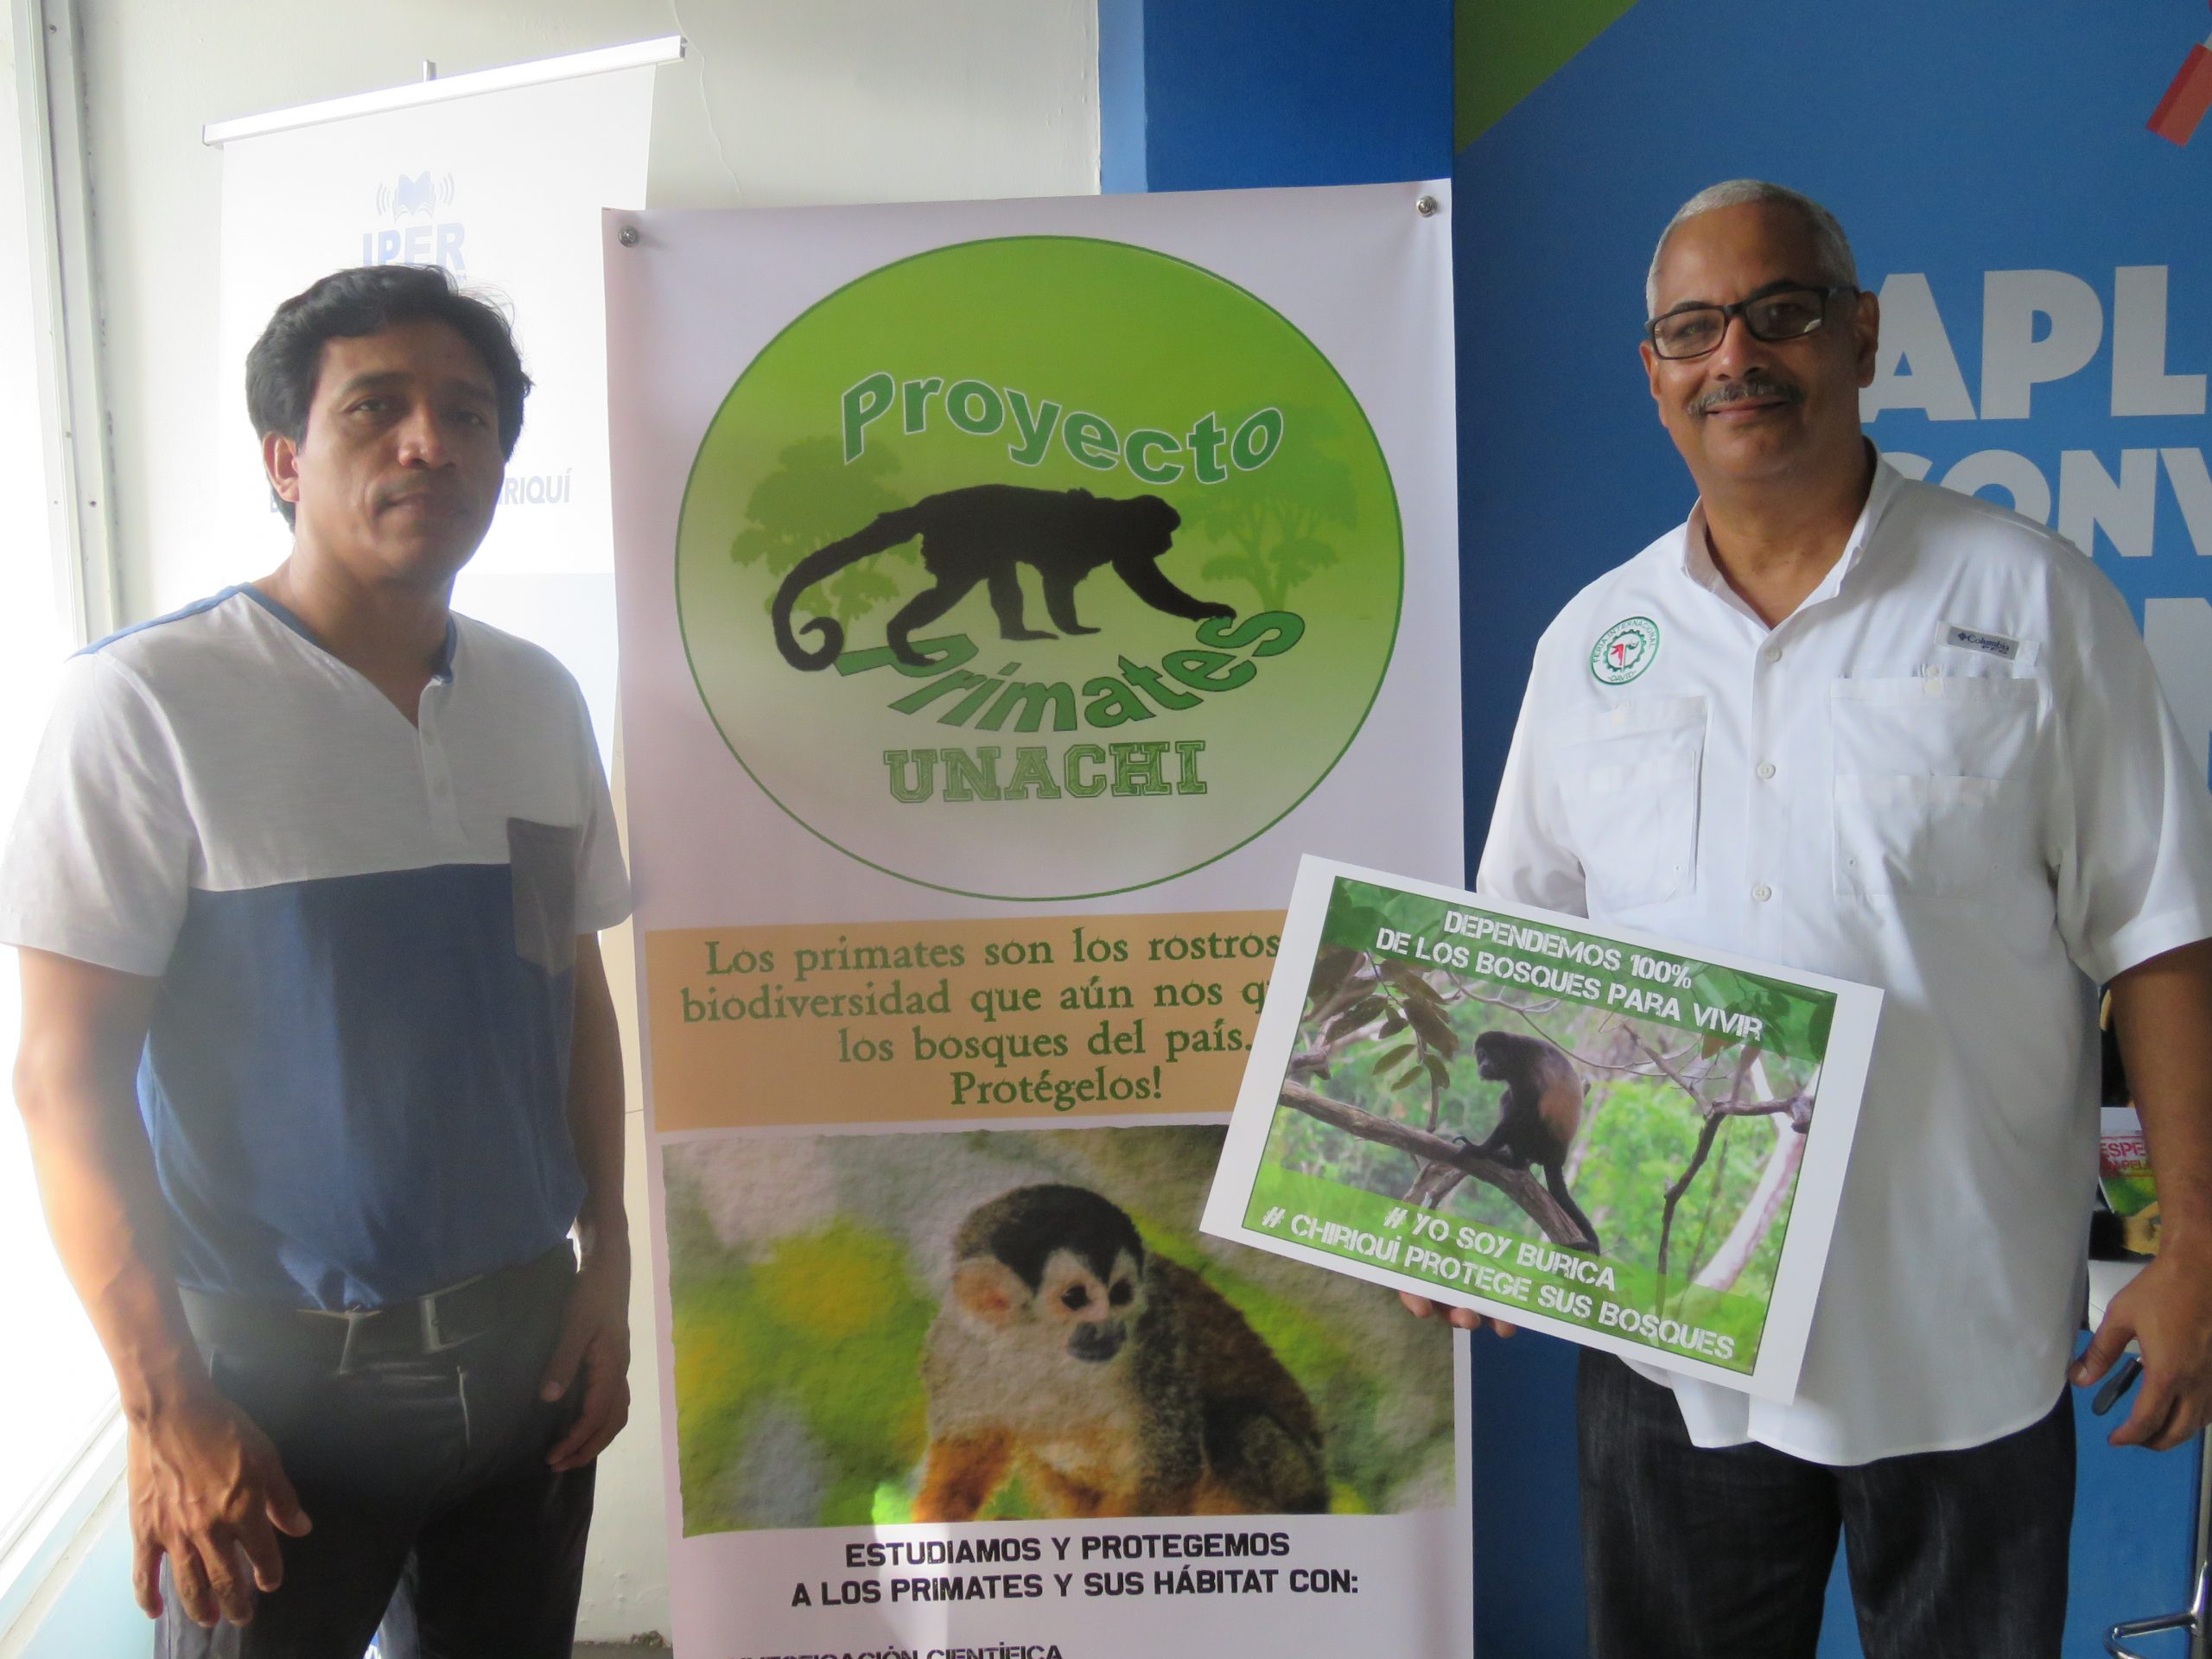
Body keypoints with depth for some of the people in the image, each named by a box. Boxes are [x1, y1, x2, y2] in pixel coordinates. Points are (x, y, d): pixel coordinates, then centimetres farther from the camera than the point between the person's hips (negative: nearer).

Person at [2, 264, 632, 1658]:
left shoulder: (538, 701, 4)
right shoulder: (150, 701, -11)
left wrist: (607, 1271, 8)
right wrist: (163, 1401, -12)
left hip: (523, 1333, 5)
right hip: (274, 1366, -4)